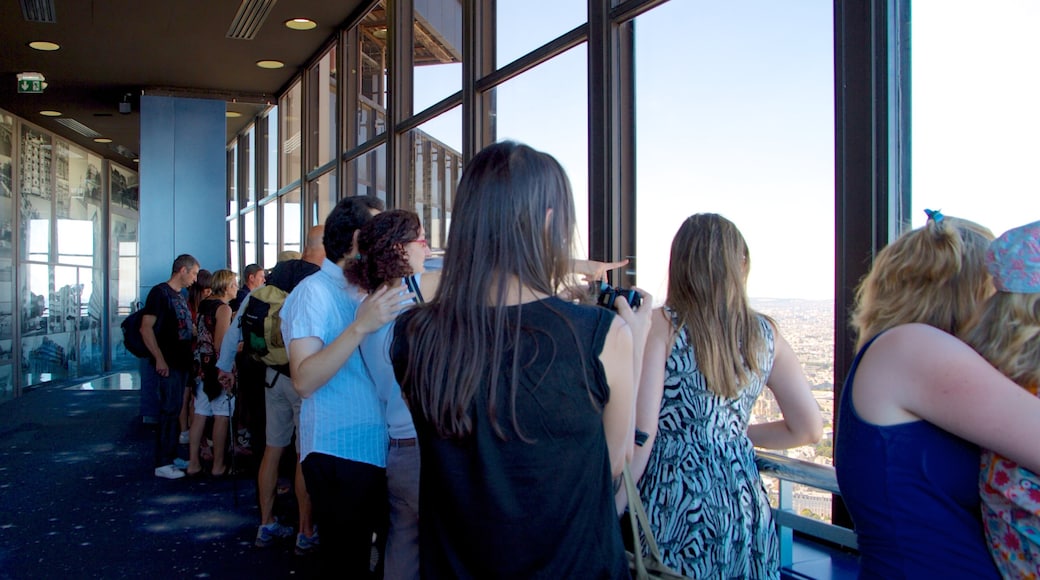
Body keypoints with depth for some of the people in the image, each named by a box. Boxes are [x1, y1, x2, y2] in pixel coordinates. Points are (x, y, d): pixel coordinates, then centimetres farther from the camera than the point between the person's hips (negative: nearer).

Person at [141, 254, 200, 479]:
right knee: (169, 411, -7)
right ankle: (162, 464, -1)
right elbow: (146, 328, -16)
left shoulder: (180, 297, 17)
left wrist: (190, 356, 15)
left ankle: (171, 456, 22)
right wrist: (159, 359, -20)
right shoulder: (160, 292, -10)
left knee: (175, 410, 13)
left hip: (181, 363, 9)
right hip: (167, 364, -9)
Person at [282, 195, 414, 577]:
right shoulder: (315, 291, -11)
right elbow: (304, 381, -22)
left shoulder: (364, 293, 15)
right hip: (339, 453, -8)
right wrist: (360, 327, -29)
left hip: (373, 449, 8)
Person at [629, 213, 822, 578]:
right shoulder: (765, 334, 2)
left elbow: (642, 430, -17)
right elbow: (809, 429, 7)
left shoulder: (661, 325, -10)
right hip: (745, 510, 4)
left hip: (673, 516, -4)